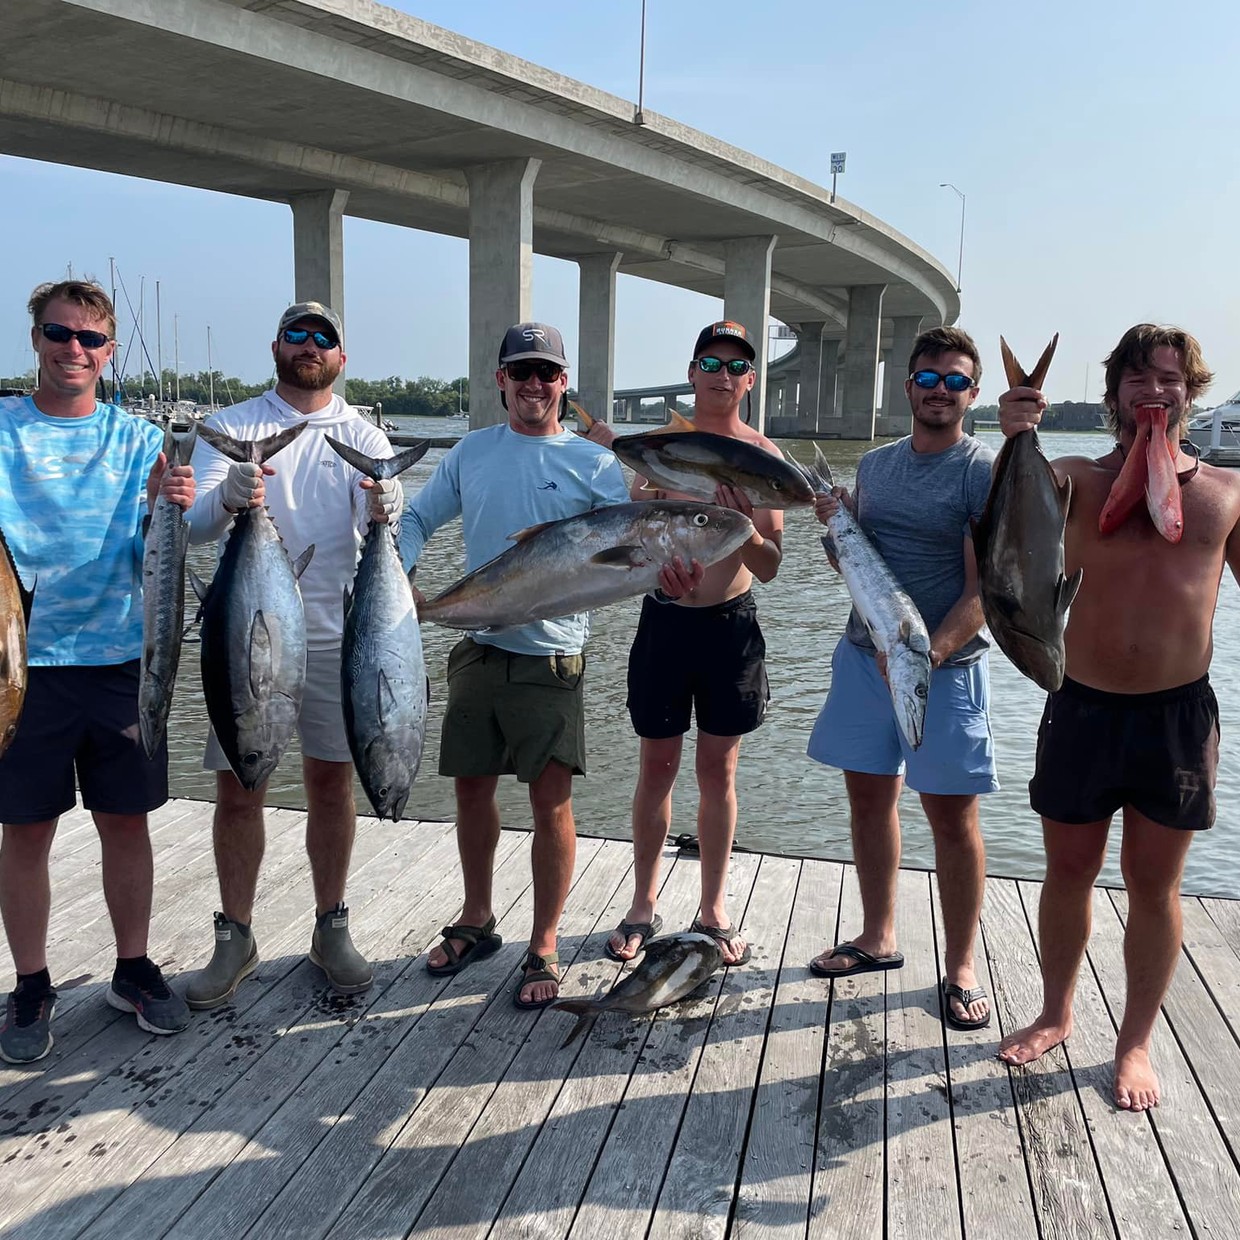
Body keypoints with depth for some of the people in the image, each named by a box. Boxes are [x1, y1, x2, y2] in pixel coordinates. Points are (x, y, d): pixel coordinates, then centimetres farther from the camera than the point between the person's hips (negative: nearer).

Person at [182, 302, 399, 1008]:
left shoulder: (362, 437, 6)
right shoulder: (231, 428, 4)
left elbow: (380, 529, -10)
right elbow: (196, 525, -9)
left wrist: (385, 512, -34)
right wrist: (228, 500, -32)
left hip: (336, 635, 1)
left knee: (332, 782, 7)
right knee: (238, 787, 3)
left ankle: (332, 928, 22)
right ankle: (235, 938, 18)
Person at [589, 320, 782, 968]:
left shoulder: (762, 457, -2)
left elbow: (769, 567, -4)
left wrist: (739, 522, -23)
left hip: (730, 624, 0)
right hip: (663, 618, 1)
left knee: (718, 770, 9)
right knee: (656, 767, 8)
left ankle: (714, 908, 24)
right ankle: (643, 905, 24)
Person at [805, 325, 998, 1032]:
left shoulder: (984, 472, -8)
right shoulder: (876, 464, 11)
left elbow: (984, 590, -14)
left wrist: (926, 655, -27)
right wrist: (835, 527, -3)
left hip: (946, 665, -5)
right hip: (864, 654, 6)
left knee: (952, 817, 2)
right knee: (869, 798, 13)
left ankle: (961, 968, 18)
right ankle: (879, 939, 30)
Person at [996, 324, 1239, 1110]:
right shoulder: (1079, 479, 0)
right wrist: (1016, 440, -38)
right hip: (1084, 709, 0)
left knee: (1154, 886, 11)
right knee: (1069, 871, 13)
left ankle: (1136, 1043, 29)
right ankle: (1056, 1014, 34)